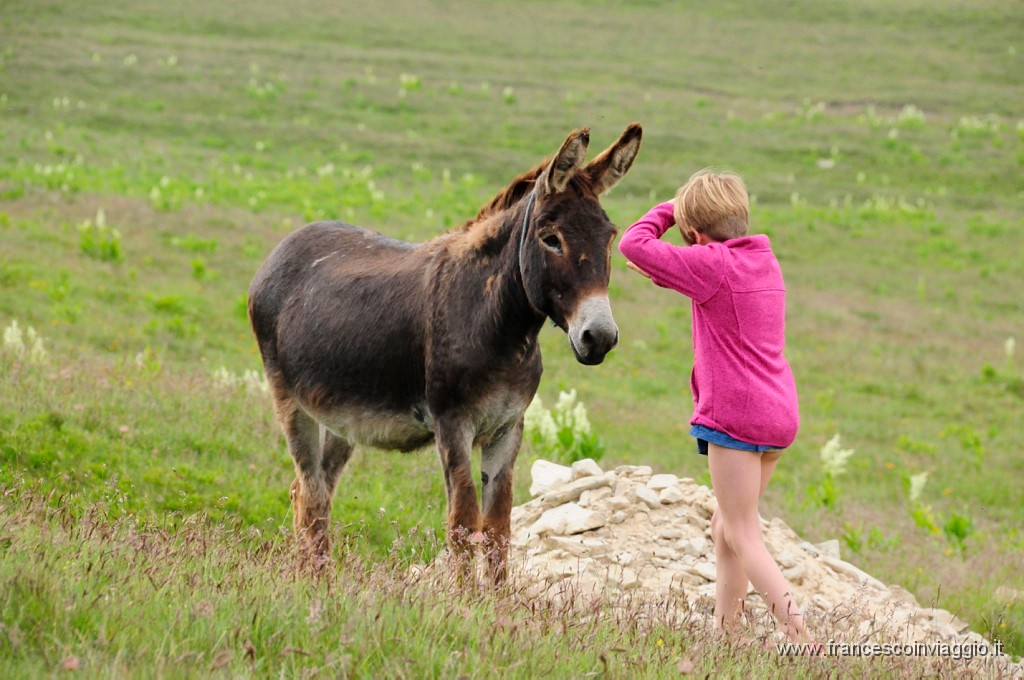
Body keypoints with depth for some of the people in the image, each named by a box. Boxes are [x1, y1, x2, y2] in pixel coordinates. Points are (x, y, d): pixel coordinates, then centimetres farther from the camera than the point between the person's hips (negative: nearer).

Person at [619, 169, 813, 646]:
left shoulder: (713, 264, -12)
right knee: (725, 528, 18)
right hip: (779, 414, 9)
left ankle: (800, 638, -15)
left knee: (744, 538, -5)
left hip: (735, 415, -9)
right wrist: (657, 273, 23)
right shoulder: (766, 262, 12)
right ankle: (723, 632, 20)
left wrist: (668, 210, 2)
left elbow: (633, 245, -13)